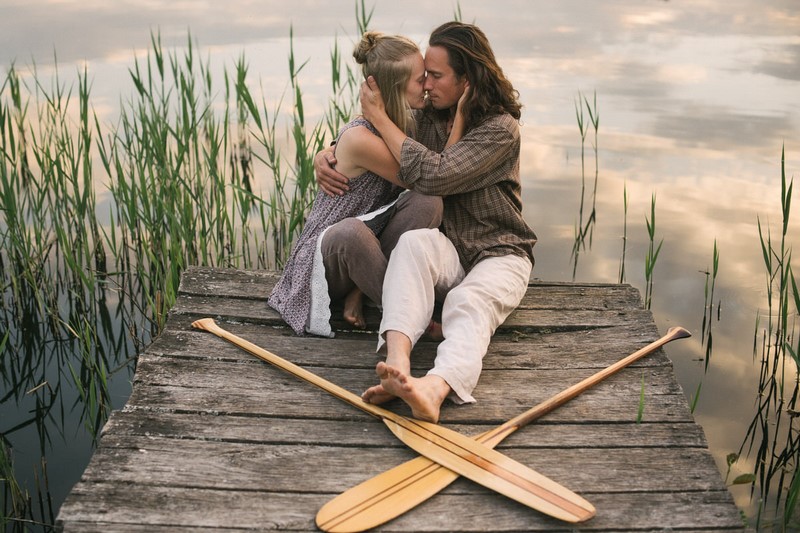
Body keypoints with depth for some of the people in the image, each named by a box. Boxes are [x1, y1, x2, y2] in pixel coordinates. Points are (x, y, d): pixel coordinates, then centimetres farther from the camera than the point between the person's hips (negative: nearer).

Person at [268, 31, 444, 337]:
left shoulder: (406, 125, 3)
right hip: (321, 257, -6)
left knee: (426, 203, -21)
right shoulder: (360, 138, -23)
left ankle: (359, 292, -10)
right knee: (350, 231, -42)